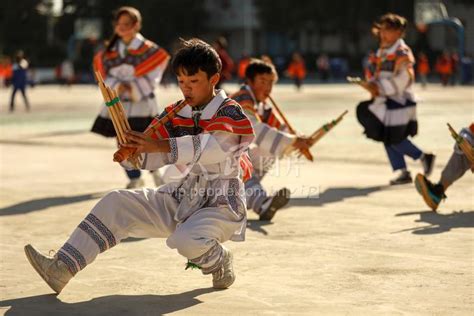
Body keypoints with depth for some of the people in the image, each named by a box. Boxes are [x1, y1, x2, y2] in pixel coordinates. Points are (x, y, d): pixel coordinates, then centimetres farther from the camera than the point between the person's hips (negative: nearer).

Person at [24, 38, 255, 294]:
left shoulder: (229, 113, -11)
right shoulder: (176, 114, 9)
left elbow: (212, 146, -30)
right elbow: (152, 158, 3)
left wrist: (160, 145, -39)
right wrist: (131, 150, -20)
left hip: (222, 205, -7)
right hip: (183, 200, 7)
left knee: (186, 241, -36)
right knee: (116, 203, -5)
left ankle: (219, 260, 0)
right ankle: (62, 267, -9)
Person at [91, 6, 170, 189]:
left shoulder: (149, 50, -4)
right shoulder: (110, 52, 7)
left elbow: (151, 79, -9)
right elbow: (105, 77, 6)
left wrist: (133, 88, -19)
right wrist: (117, 87, -13)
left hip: (142, 104, -4)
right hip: (118, 105, 4)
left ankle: (156, 170, 28)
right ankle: (134, 179, 25)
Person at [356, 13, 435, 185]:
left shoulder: (402, 53, -14)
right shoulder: (382, 51, 13)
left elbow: (401, 80, -22)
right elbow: (375, 73, 18)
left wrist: (380, 88, -25)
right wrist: (372, 85, -3)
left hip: (399, 101, -9)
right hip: (384, 102, 9)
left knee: (394, 139, -9)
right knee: (387, 139, 7)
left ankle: (424, 157, 8)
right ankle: (404, 172, 13)